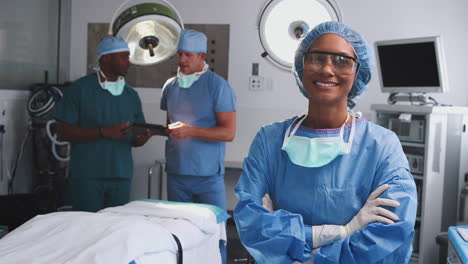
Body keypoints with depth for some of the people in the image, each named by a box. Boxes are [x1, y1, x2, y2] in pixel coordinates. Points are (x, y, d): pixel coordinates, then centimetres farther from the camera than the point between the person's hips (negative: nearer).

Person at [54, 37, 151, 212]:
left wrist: (142, 138, -8)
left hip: (121, 176, 4)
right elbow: (63, 132, -8)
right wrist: (103, 132, -18)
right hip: (87, 177, -4)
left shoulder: (131, 95, 12)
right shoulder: (79, 89, -2)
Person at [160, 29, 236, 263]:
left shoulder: (217, 86, -7)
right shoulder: (170, 86, 9)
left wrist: (191, 131, -18)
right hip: (176, 174, 5)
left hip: (208, 176, -5)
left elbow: (228, 132, -12)